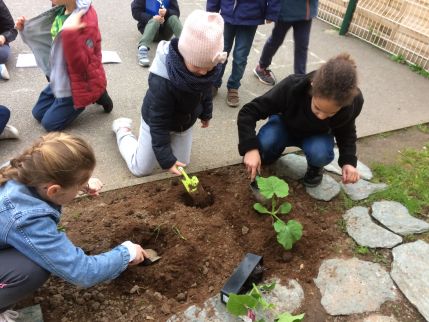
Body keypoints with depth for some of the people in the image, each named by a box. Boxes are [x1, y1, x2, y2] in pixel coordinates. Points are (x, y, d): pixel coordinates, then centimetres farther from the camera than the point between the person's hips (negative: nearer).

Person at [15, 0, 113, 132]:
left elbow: (80, 65, -34)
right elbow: (53, 40, 17)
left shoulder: (86, 21, -29)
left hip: (81, 83, -9)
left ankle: (95, 95, 8)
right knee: (38, 113, 19)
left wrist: (69, 34, -44)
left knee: (50, 123, 0)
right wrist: (25, 29, 5)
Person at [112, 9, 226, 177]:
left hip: (185, 122, 5)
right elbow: (159, 122, -33)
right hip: (157, 121, -5)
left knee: (182, 165, 17)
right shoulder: (162, 80, -42)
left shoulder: (209, 66, -23)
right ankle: (122, 128, 31)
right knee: (141, 169, 9)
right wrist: (166, 158, -32)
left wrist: (206, 113, 16)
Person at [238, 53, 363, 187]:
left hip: (317, 135, 1)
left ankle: (315, 166, 4)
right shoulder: (292, 87, -38)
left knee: (319, 154, -33)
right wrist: (250, 148, -45)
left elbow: (346, 131, -9)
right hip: (285, 125, 0)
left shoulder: (354, 102, -31)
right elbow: (248, 112, -33)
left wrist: (348, 161, -25)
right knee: (263, 144, -32)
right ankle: (270, 156, 5)